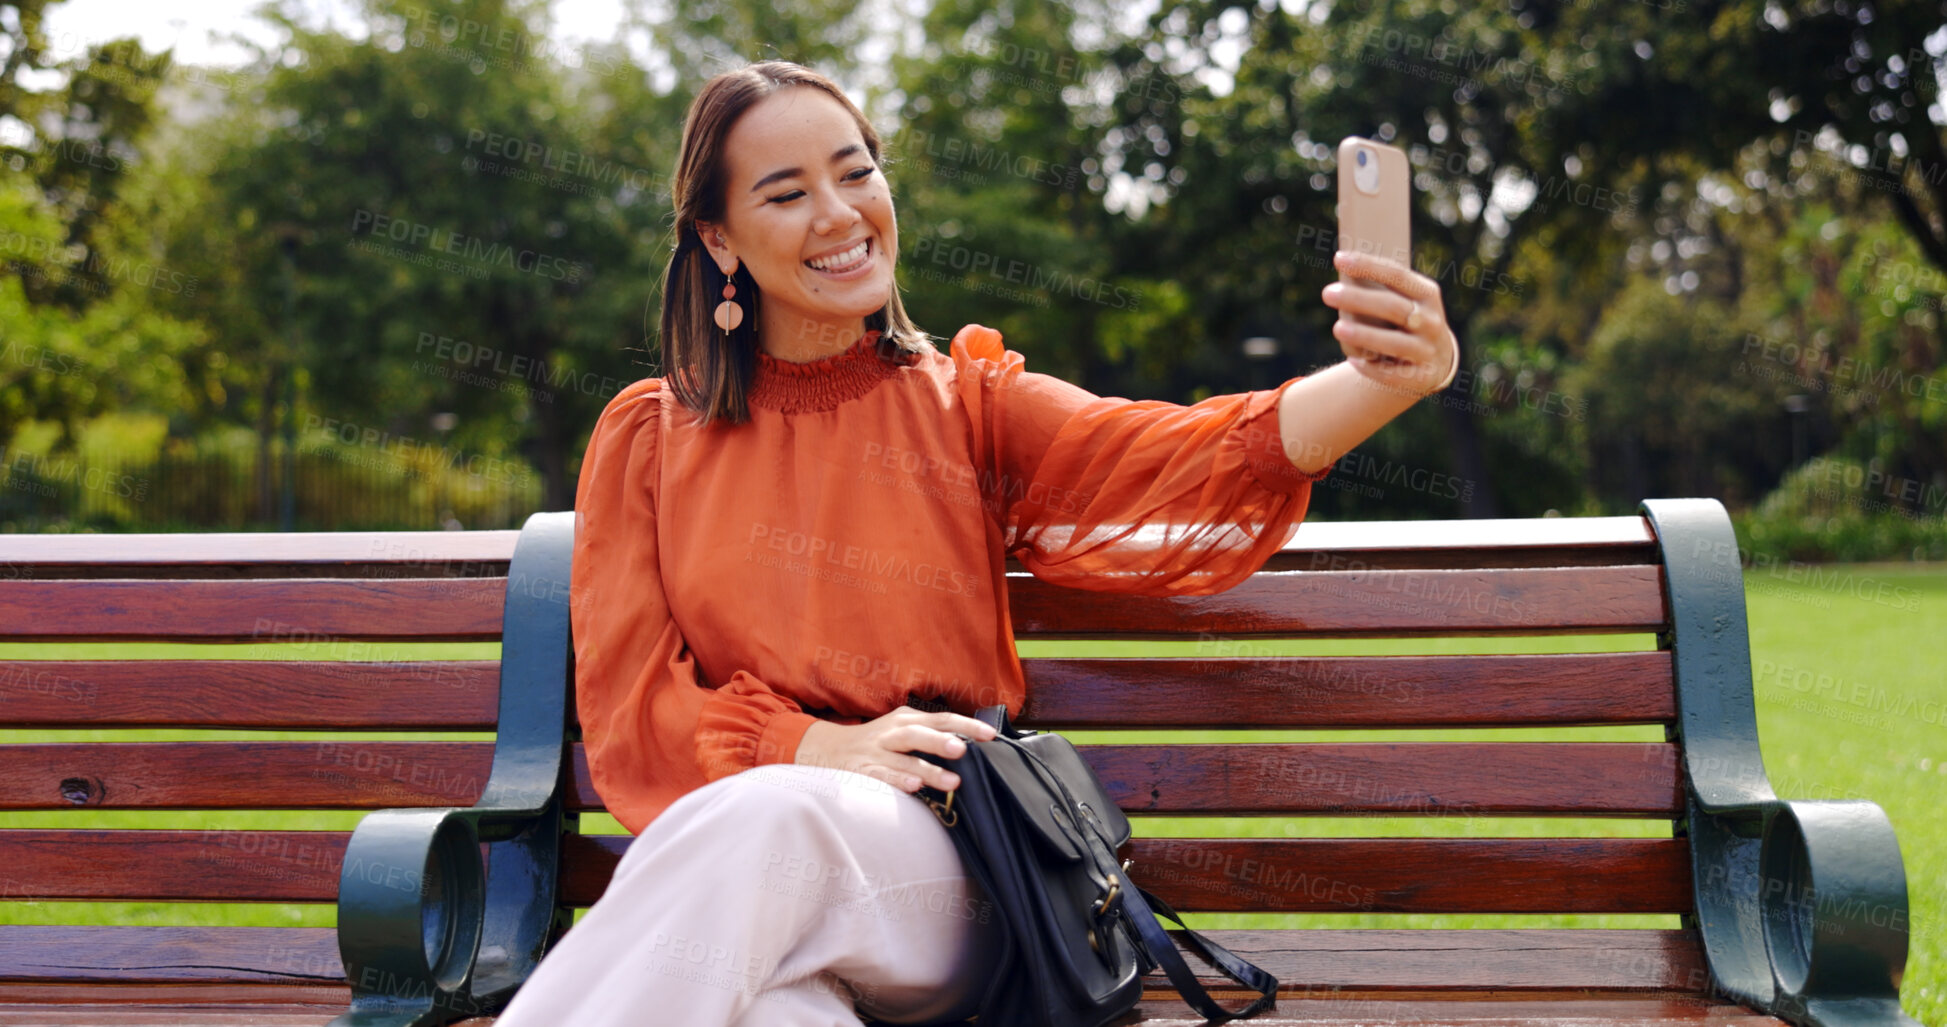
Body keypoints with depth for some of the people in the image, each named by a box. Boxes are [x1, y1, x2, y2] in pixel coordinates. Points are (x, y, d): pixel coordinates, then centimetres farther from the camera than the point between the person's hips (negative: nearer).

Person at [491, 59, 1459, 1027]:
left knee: (763, 824, -35)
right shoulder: (646, 437, 13)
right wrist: (818, 747, -13)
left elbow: (1182, 463, -6)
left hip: (938, 877, 1)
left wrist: (1383, 381, -27)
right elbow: (626, 702, 5)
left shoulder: (967, 402, 12)